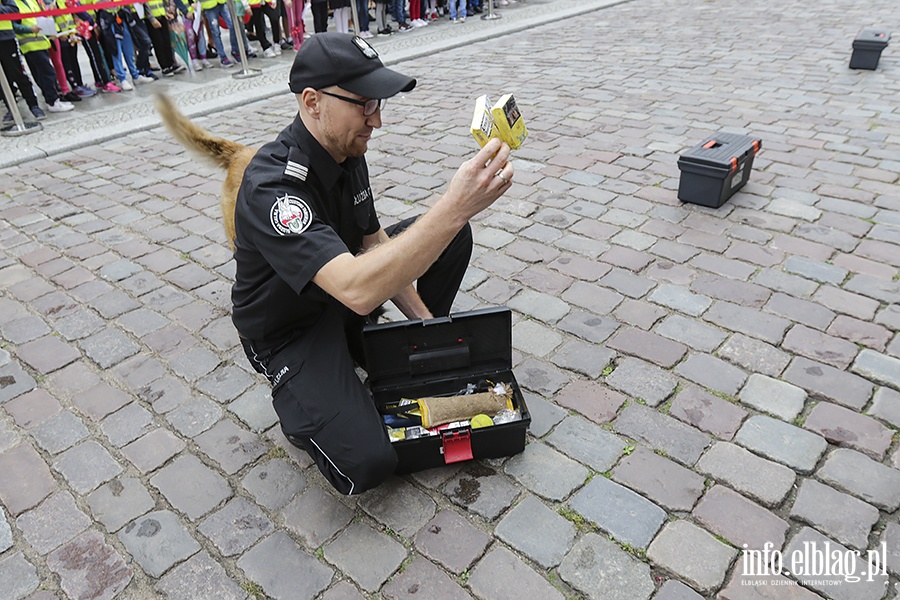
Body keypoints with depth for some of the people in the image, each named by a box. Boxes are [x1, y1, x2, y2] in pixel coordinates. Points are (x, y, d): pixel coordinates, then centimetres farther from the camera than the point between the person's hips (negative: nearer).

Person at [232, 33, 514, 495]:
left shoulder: (347, 152, -6)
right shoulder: (271, 186, -34)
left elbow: (373, 241, 4)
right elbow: (357, 289, -47)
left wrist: (425, 319, -3)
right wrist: (455, 206, -53)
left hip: (344, 293, 8)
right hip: (290, 331, -8)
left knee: (453, 236, 1)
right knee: (365, 464, -27)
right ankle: (302, 400, 4)